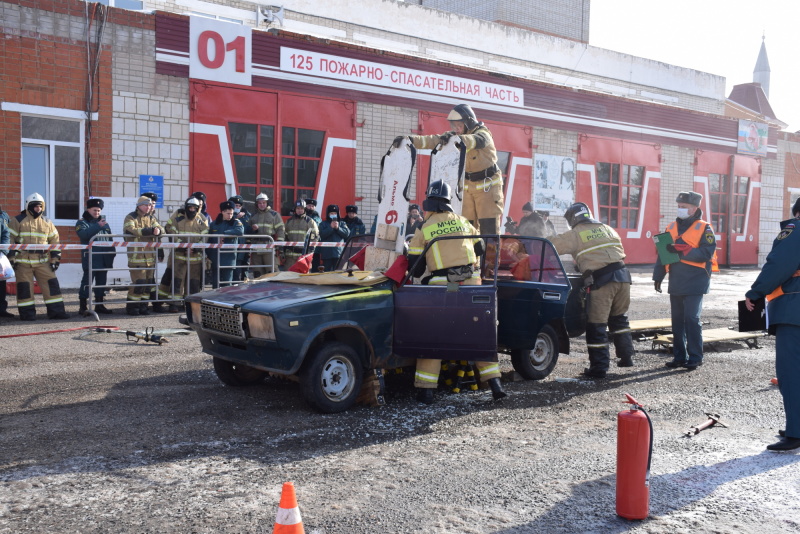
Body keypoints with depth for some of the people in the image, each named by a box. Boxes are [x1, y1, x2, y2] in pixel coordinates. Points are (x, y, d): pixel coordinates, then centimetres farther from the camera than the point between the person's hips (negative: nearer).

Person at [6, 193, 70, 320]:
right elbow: (9, 239, -2)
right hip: (23, 261, -3)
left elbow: (54, 240, 15)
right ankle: (27, 312, 8)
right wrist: (11, 257, -7)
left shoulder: (47, 222, 11)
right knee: (24, 286, -2)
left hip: (42, 261, 3)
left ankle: (56, 310, 2)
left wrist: (55, 258, 8)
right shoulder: (18, 220, 0)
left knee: (52, 283, -2)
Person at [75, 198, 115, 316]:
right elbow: (83, 234, -20)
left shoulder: (104, 222, 18)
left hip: (104, 257, 6)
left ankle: (99, 305, 19)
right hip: (90, 258, -6)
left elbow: (110, 238, 20)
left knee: (102, 281, 10)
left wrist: (112, 252, 13)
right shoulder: (82, 222, 0)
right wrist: (97, 226, -26)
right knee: (87, 280, -7)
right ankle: (83, 306, -4)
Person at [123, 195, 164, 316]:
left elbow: (161, 228, 3)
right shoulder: (131, 218, -1)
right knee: (138, 281, -9)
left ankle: (143, 306, 18)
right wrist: (150, 231, -24)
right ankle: (131, 306, 3)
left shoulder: (151, 218, 17)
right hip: (136, 255, -6)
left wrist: (158, 230, -23)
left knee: (149, 281, 7)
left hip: (150, 255, 6)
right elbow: (132, 230, -20)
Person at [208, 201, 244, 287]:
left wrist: (224, 234, -20)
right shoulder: (214, 224, 10)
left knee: (227, 284, -2)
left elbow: (240, 231, -21)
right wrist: (208, 256, 9)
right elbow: (209, 241, 15)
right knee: (215, 284, 7)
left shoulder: (236, 222, 1)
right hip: (215, 259, 3)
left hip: (229, 258, -3)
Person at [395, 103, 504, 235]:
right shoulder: (455, 136, 5)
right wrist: (411, 139, -19)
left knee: (489, 227, -9)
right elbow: (435, 140, -6)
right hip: (468, 186, 6)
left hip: (488, 185, -6)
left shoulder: (483, 134, -15)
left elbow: (476, 141, -38)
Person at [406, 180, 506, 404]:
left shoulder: (423, 229, 2)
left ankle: (425, 389, 4)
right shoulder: (463, 222, 11)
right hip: (471, 284, 3)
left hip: (442, 286, -3)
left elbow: (415, 266, 3)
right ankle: (494, 383, 11)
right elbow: (480, 249, 21)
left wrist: (422, 279, 23)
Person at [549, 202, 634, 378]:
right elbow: (620, 251, 22)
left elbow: (549, 246, 0)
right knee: (619, 318, 23)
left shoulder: (575, 234, 3)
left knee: (596, 325, 2)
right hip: (622, 276, 6)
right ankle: (626, 356, 27)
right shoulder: (608, 229, 21)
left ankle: (599, 367, 4)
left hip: (600, 281, -6)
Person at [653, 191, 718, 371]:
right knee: (677, 319, 8)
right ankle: (679, 356, 17)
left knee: (691, 319, -7)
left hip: (694, 283, -6)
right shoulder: (671, 227, 13)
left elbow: (707, 253, -16)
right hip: (676, 283, 6)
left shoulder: (704, 228, -3)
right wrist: (658, 276, 12)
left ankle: (695, 357, 2)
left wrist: (682, 251, -23)